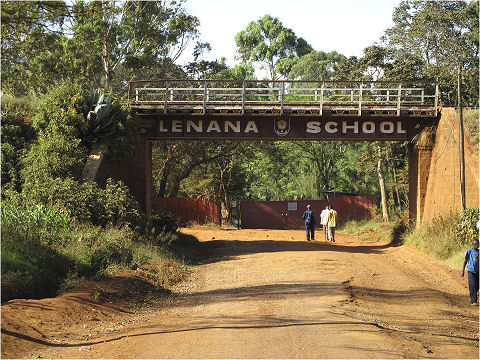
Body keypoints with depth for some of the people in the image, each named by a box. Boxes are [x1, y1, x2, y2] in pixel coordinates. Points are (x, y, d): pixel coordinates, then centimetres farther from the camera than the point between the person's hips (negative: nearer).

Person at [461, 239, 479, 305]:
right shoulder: (469, 251, -3)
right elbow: (465, 261, 0)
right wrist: (463, 270, -4)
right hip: (471, 271, -4)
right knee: (472, 286, -11)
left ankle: (471, 297, 32)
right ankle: (474, 301, -7)